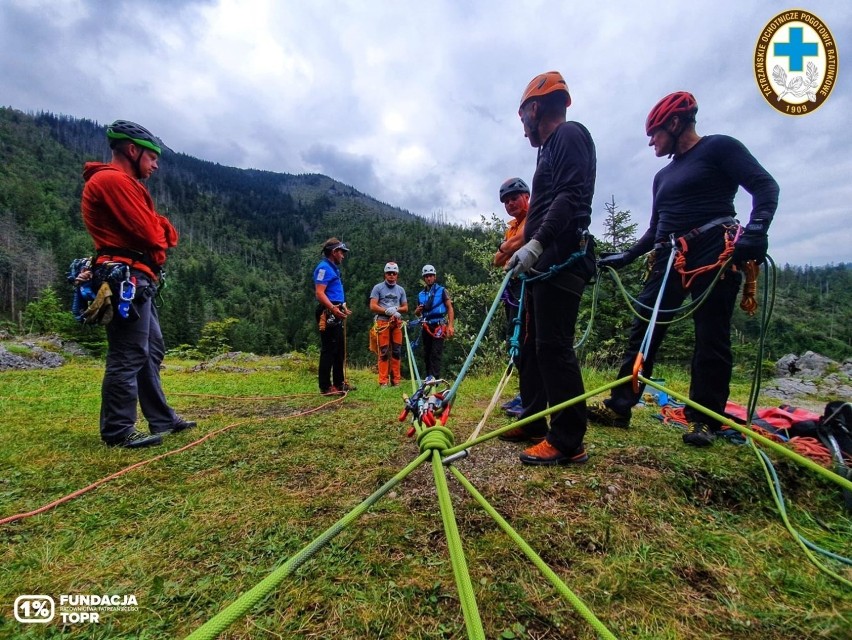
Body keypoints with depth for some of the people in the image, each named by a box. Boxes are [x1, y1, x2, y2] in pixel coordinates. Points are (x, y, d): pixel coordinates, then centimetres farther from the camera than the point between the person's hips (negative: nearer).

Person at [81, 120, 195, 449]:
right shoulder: (113, 179, -10)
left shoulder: (122, 182, 24)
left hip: (137, 280, 11)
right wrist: (162, 230, 4)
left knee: (152, 351, 13)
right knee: (128, 356, -7)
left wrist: (162, 230, -4)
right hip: (127, 279, -11)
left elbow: (159, 232, 16)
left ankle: (162, 419, 22)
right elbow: (150, 233, -16)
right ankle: (118, 431, 3)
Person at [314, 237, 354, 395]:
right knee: (329, 350, -6)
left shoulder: (333, 268, 20)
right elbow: (319, 293, -23)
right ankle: (325, 387, 0)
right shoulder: (324, 268, -12)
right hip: (328, 314, -11)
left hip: (336, 314, 11)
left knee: (339, 350, 15)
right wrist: (333, 308, -33)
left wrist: (343, 308, 29)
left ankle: (339, 382, 24)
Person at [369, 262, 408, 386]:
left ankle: (395, 380, 9)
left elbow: (405, 308, 15)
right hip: (383, 322, -4)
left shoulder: (400, 290, 18)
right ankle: (383, 381, -1)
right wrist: (388, 311, -12)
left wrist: (395, 309, -6)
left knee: (396, 352, 2)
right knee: (384, 352, -5)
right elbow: (373, 306, -3)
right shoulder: (378, 288, 6)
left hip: (397, 322, 4)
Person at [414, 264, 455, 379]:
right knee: (426, 354, 6)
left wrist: (450, 325, -14)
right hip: (426, 326, 5)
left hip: (439, 326, -5)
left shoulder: (442, 291, 4)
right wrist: (417, 311, -2)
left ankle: (435, 379, -14)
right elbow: (418, 314, 24)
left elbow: (450, 308, -2)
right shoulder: (421, 294, 17)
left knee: (436, 354, -12)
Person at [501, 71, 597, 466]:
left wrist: (535, 243, -25)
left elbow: (570, 197, -17)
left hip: (561, 260, -10)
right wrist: (526, 249, 23)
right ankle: (533, 423, 22)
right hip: (546, 262, 10)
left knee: (553, 346, -12)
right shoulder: (552, 148, 28)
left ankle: (568, 441, -4)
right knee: (533, 345, 11)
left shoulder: (569, 135, -1)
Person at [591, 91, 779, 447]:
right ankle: (619, 406, 1)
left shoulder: (719, 148, 5)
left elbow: (765, 186, -6)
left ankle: (704, 419, 6)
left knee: (711, 338, -4)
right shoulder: (663, 176, 24)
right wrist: (625, 258, 20)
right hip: (670, 258, 7)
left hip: (714, 254, -6)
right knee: (643, 330, -2)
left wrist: (756, 229, -23)